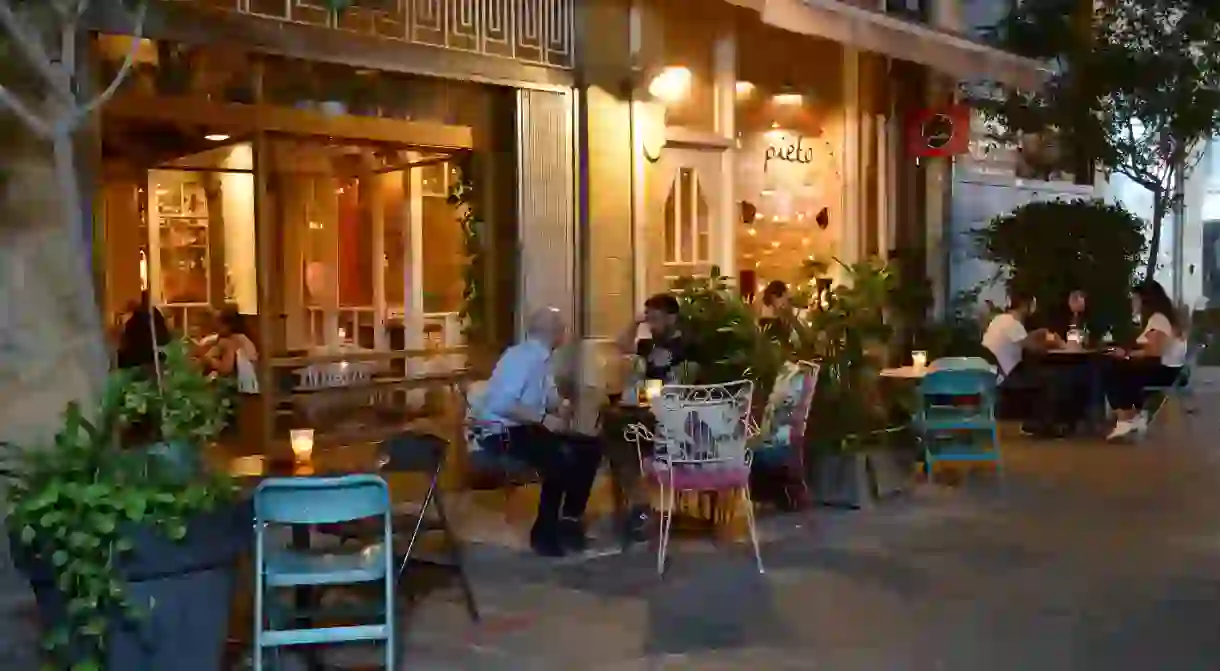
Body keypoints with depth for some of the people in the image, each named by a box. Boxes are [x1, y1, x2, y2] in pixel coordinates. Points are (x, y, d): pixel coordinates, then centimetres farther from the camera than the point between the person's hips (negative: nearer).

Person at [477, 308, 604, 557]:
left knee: (589, 448, 3)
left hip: (525, 428, 10)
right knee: (560, 457, -29)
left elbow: (548, 398, 17)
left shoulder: (543, 359, 9)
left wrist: (558, 408, -6)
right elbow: (500, 404, -30)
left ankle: (570, 520, 11)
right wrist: (542, 418, -29)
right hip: (500, 432, -10)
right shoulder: (521, 357, -20)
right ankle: (544, 532, -13)